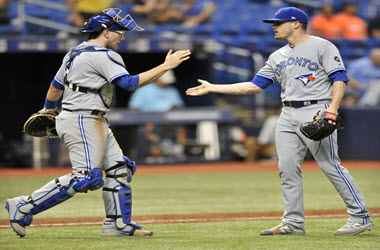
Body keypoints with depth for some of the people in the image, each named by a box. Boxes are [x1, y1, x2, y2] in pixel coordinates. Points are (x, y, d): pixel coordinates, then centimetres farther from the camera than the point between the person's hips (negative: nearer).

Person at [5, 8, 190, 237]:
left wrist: (48, 109, 42)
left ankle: (118, 225, 9)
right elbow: (129, 82, -24)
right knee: (86, 177, -16)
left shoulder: (76, 52, 16)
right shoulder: (102, 55, -14)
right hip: (82, 121, -11)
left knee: (119, 169, 8)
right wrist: (165, 67, -20)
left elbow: (56, 86, 25)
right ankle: (24, 207, -12)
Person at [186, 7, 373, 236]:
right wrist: (212, 88, 13)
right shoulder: (278, 56, 18)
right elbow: (254, 86, 16)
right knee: (288, 168, 2)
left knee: (330, 165, -11)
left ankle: (361, 217, -6)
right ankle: (294, 223, 9)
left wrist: (333, 108, -24)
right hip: (288, 114, 7)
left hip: (316, 112, -7)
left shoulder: (321, 46, -1)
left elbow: (340, 78, -9)